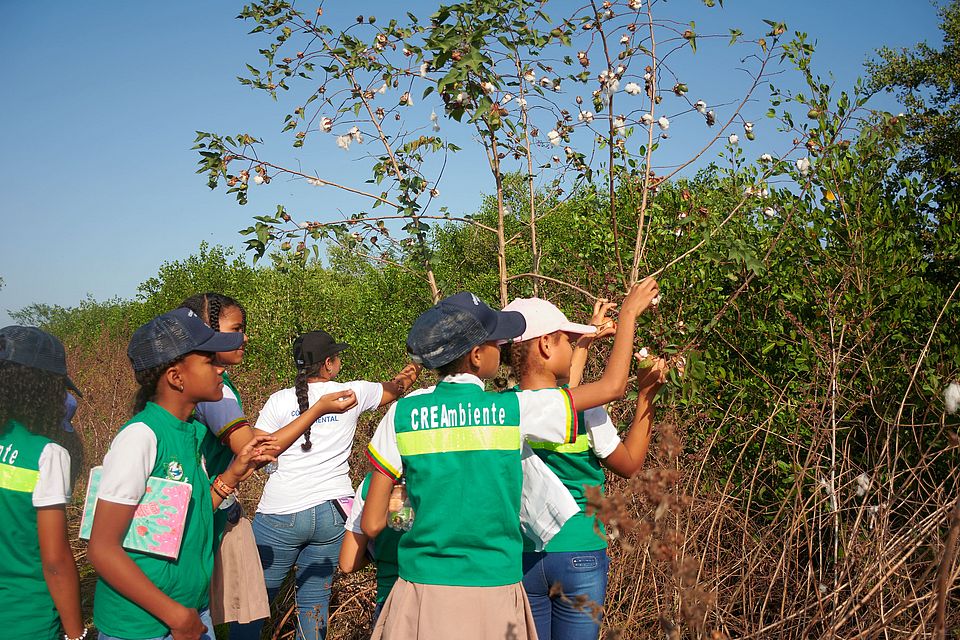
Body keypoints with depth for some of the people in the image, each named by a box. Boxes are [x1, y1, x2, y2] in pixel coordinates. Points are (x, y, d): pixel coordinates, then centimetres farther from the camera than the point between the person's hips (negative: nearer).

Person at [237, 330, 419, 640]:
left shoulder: (280, 401, -3)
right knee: (314, 600, 10)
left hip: (281, 515, -2)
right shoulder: (353, 393, 2)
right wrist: (407, 375, 31)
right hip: (332, 513, 2)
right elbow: (394, 388, 21)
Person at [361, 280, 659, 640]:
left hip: (422, 589, 1)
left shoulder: (402, 414, -5)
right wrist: (629, 312, 16)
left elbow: (372, 525, -3)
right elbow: (612, 385, 3)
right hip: (494, 592, -1)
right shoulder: (515, 410, -8)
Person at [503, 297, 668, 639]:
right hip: (579, 555, -3)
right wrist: (646, 395, 5)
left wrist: (587, 338, 25)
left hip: (521, 556, 3)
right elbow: (629, 465, 0)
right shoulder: (584, 409, -17)